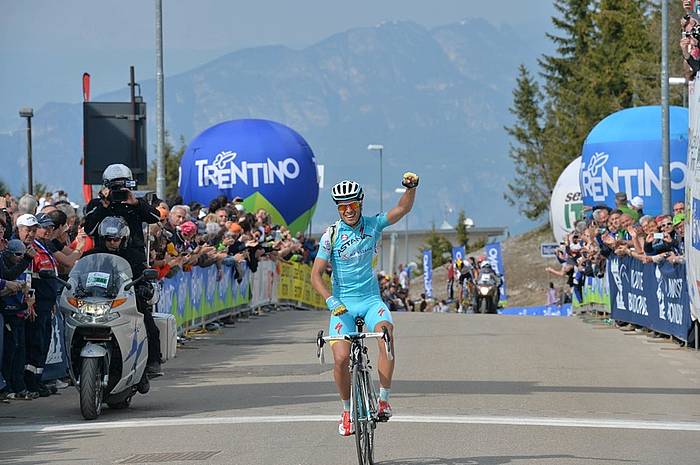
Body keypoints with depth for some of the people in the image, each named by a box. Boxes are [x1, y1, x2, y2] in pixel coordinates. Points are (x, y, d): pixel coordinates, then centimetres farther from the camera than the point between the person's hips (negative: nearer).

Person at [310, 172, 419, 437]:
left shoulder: (373, 225, 0)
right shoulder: (331, 235, -7)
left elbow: (403, 209, -9)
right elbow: (316, 274, -10)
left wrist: (411, 187, -28)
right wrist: (331, 300, -25)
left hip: (371, 300, 1)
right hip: (343, 304, -1)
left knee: (386, 335, -29)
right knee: (341, 359, -15)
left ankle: (383, 400, -21)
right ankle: (347, 410, 9)